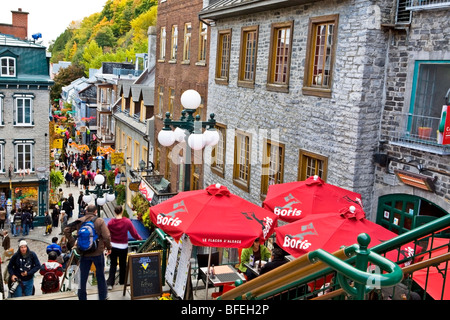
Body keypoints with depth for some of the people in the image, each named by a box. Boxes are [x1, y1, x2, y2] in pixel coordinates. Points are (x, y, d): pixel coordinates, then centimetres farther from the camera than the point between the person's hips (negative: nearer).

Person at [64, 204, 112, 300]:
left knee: (82, 277, 12)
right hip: (98, 253, -2)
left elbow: (66, 230, 1)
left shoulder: (79, 221, 1)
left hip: (84, 254, 2)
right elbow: (106, 236, -17)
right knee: (100, 276, 14)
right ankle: (103, 296, 25)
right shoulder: (100, 221, -9)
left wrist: (72, 243, 5)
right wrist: (108, 247, -2)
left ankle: (82, 297, 20)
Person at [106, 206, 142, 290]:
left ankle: (110, 283, 5)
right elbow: (134, 233, -8)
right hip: (123, 247, -1)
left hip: (113, 246, 1)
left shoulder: (111, 222, -10)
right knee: (122, 264, 17)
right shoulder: (127, 221, -13)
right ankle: (122, 281, 31)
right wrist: (139, 238, 12)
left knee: (113, 264, 13)